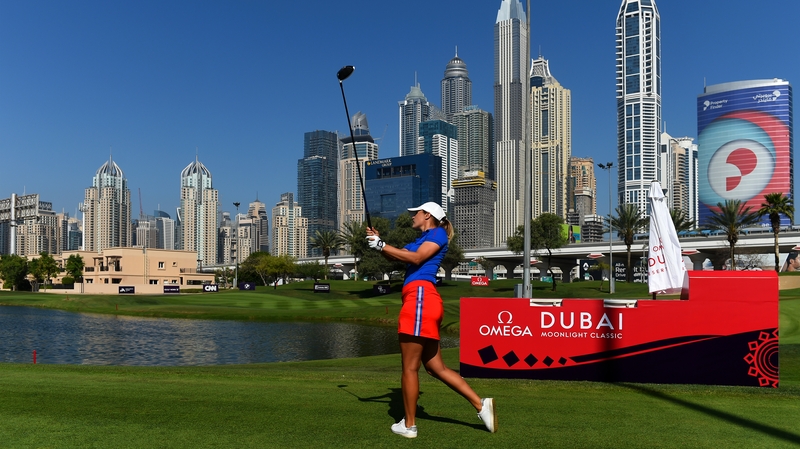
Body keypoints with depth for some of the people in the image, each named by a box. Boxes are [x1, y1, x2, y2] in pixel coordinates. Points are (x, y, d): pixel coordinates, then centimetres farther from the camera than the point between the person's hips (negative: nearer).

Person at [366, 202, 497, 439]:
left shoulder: (438, 233, 2)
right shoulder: (421, 240, 29)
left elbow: (416, 258, -12)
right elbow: (396, 256, 22)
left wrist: (381, 245, -11)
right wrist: (378, 241, 7)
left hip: (421, 297, -10)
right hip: (419, 300, 10)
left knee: (410, 367, -3)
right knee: (436, 367, 9)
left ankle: (409, 425, 6)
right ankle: (481, 404, 9)